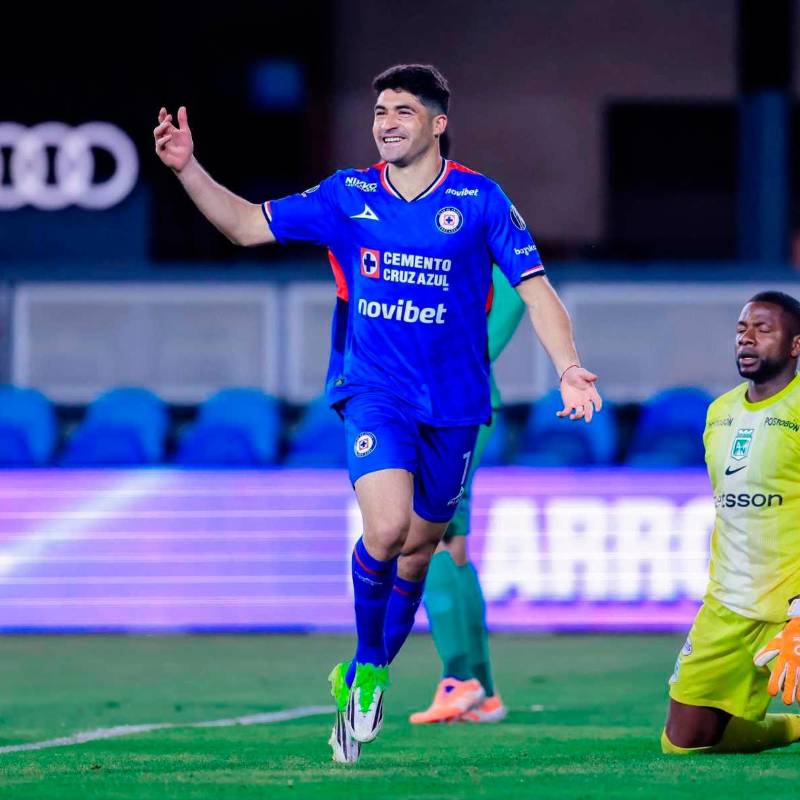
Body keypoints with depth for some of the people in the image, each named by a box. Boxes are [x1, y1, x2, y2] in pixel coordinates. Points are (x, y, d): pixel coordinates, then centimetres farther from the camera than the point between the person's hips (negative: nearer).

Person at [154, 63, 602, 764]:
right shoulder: (348, 195, 2)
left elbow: (535, 288, -3)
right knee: (385, 528, -23)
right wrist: (188, 168, -7)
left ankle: (366, 678, 32)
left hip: (454, 403, 1)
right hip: (373, 390, -1)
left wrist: (569, 369, -16)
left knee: (417, 548, 11)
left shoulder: (479, 199, -4)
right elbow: (247, 225, 7)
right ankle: (366, 664, 2)